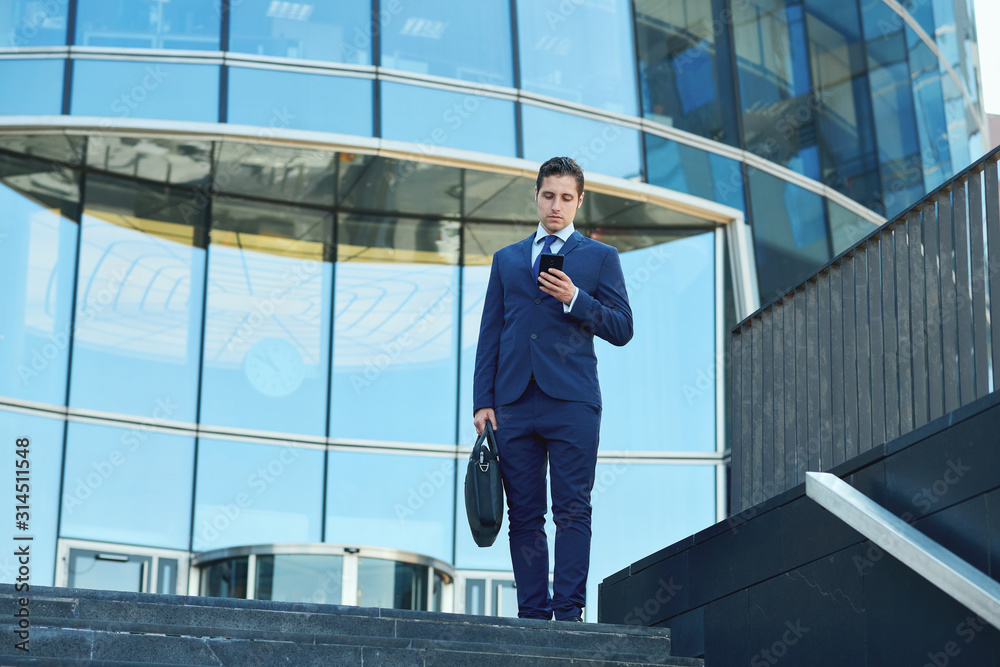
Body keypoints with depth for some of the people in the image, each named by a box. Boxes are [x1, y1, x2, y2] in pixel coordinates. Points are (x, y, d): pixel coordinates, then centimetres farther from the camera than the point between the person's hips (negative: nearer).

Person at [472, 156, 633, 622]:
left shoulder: (599, 256, 12)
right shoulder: (506, 259, 20)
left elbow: (621, 329, 5)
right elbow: (489, 335, 16)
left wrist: (574, 298, -10)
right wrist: (483, 402, 6)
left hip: (572, 402, -3)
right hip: (515, 403, 3)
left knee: (572, 511, -9)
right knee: (524, 514, 1)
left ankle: (569, 610, -8)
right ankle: (532, 613, 4)